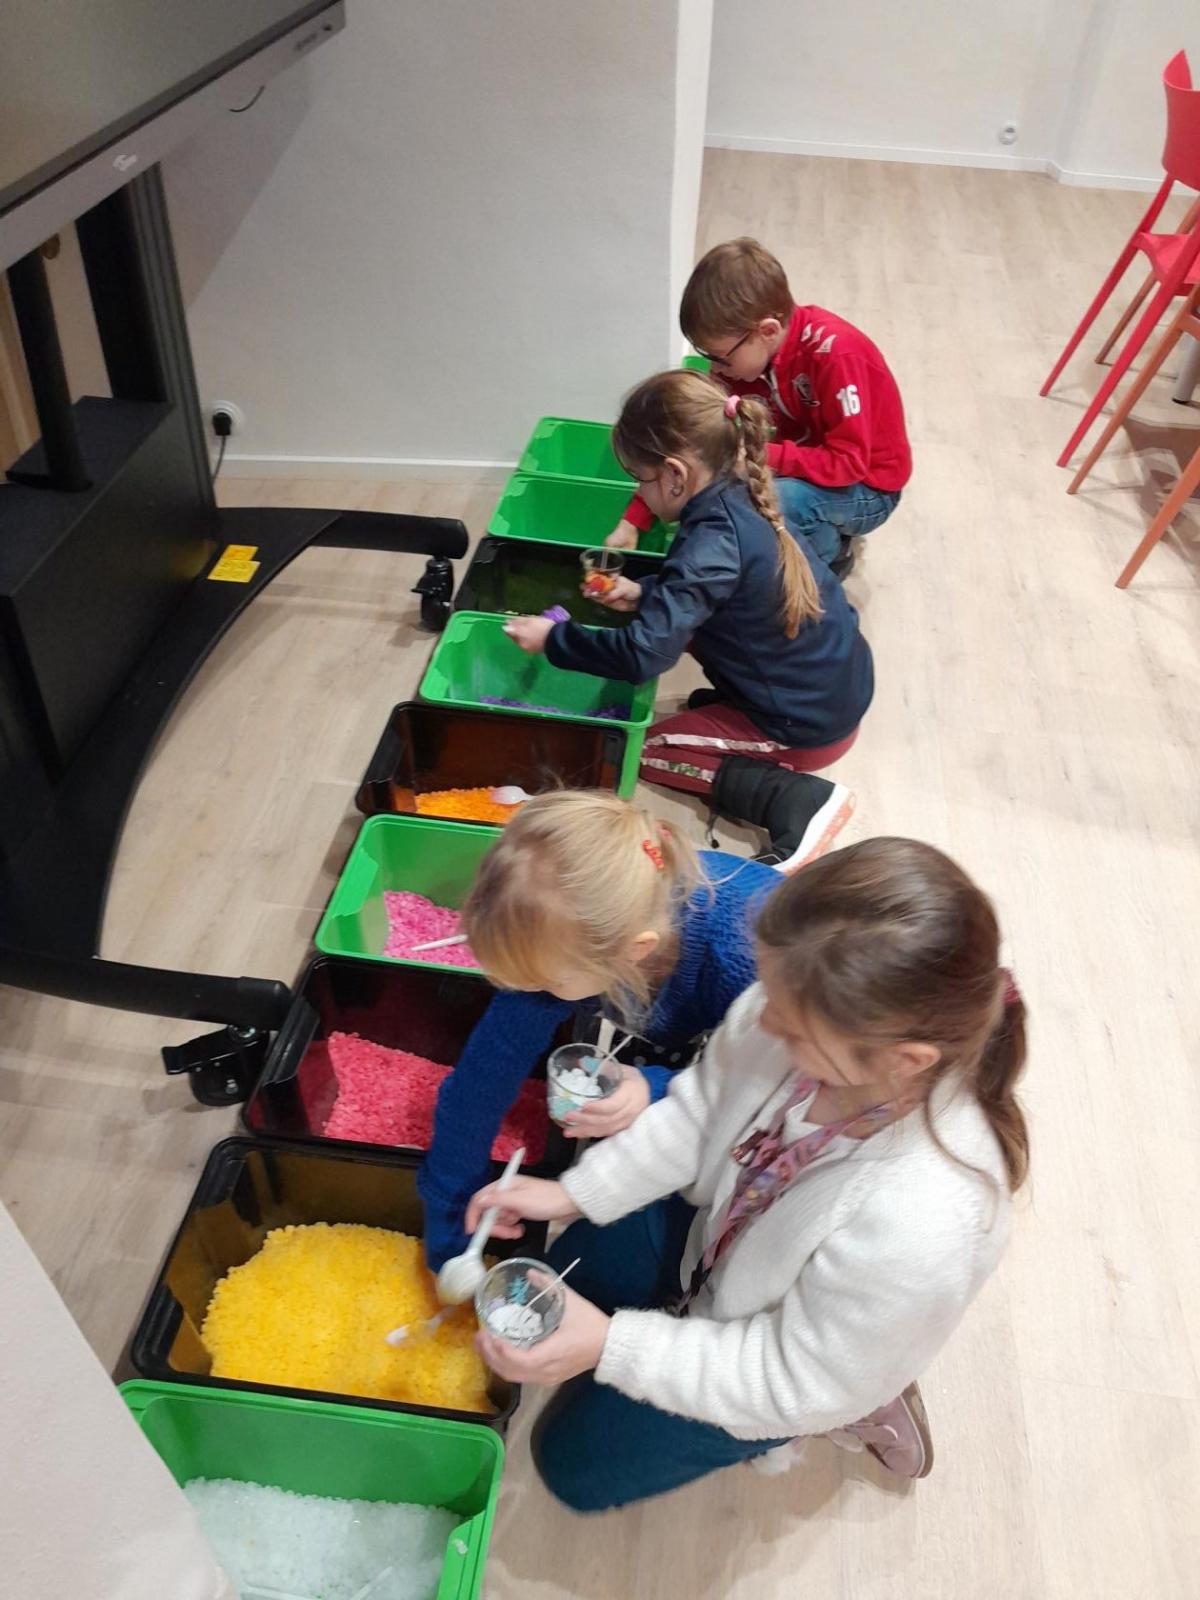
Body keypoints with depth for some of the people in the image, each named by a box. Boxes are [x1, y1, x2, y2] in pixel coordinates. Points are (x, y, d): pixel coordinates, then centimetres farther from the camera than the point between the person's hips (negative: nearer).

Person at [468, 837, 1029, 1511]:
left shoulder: (920, 1230, -46)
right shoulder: (797, 1010, -32)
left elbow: (793, 1379, -28)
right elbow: (699, 1112, -10)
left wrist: (610, 1346, -30)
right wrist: (575, 1193, -12)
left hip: (784, 1365, -5)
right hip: (716, 1228, 6)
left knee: (575, 1461, 11)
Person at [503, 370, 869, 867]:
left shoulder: (710, 542, -29)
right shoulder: (740, 500, -2)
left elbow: (644, 654, -32)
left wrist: (553, 638, -19)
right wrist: (646, 593, 6)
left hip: (809, 725, -9)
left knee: (646, 749, 2)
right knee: (695, 620, 17)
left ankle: (796, 800, -9)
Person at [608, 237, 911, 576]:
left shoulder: (834, 352, -30)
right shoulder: (741, 352, -10)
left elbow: (849, 462, -30)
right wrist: (633, 520, -15)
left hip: (865, 487, -7)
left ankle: (832, 555, -1)